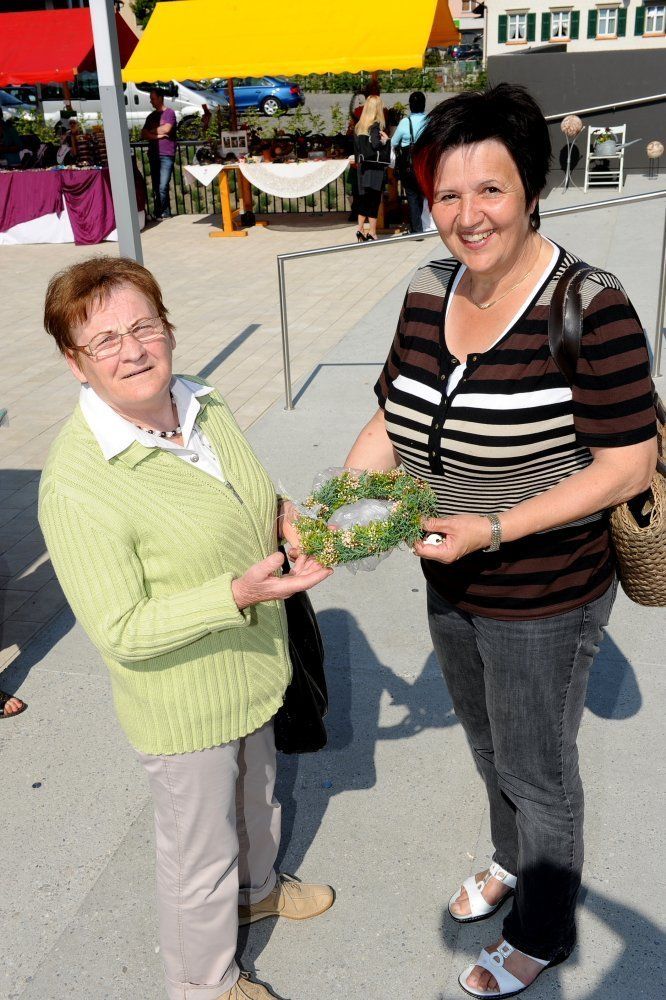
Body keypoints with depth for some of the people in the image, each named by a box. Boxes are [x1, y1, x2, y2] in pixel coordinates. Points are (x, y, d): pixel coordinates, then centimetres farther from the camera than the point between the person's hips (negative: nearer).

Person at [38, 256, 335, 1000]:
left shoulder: (204, 405, -7)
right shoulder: (76, 481, -30)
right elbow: (120, 632, -26)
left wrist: (283, 518, -9)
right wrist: (238, 594, -35)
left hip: (249, 672, 7)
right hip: (182, 705, -7)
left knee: (254, 795, 33)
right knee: (199, 853, 18)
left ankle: (256, 889, 64)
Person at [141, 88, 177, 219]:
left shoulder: (169, 112, 2)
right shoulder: (151, 116, 20)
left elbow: (166, 129, -12)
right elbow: (143, 135, 12)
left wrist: (151, 131, 3)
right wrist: (156, 135, -6)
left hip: (166, 155, -6)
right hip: (153, 154, 6)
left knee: (163, 187, -13)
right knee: (156, 187, 3)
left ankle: (162, 213, -5)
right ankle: (164, 213, 6)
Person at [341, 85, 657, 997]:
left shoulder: (590, 309, -24)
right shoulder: (429, 291, -3)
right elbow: (392, 417, 5)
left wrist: (495, 528, -28)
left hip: (544, 605, -6)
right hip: (451, 589, 7)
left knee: (537, 774, 16)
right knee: (487, 748, 29)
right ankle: (511, 861, 59)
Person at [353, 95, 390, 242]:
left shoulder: (358, 126, 9)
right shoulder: (376, 125, -11)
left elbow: (356, 148, 11)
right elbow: (376, 144, -23)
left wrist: (358, 162, 17)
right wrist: (385, 140, -7)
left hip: (362, 167, 6)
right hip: (375, 167, -6)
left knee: (364, 198, 13)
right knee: (374, 199, -1)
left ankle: (360, 229, 9)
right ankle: (372, 232, 0)